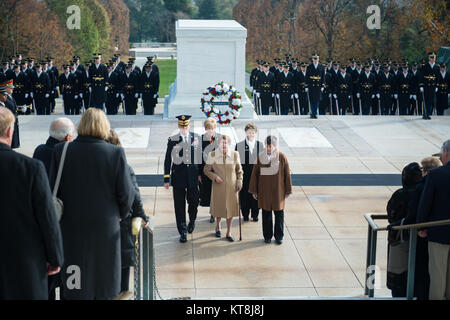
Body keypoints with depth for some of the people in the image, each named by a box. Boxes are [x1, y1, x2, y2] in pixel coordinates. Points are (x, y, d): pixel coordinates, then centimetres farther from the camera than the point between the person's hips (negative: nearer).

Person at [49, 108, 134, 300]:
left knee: (73, 284, 9)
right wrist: (121, 214, 11)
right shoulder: (116, 153, -12)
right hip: (105, 226, -1)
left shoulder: (61, 151, -8)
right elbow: (126, 193, -8)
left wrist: (57, 217, 11)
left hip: (72, 227, 1)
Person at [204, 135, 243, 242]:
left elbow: (239, 170, 8)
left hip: (231, 187, 1)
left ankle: (229, 233, 19)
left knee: (231, 208, 5)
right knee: (219, 208, 9)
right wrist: (214, 177, -13)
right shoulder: (212, 155, -7)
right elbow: (206, 170, 2)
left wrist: (239, 181, -1)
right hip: (218, 186, -1)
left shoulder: (235, 154, -3)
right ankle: (218, 226, 39)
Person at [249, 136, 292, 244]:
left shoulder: (282, 157, -7)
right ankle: (267, 236, 20)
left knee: (279, 213, 5)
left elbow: (287, 174, -1)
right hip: (264, 190, 1)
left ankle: (279, 236, 18)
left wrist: (288, 190, 0)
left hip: (278, 190, -1)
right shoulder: (260, 157, -4)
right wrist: (253, 190, 1)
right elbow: (255, 174, 1)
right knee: (266, 213, 8)